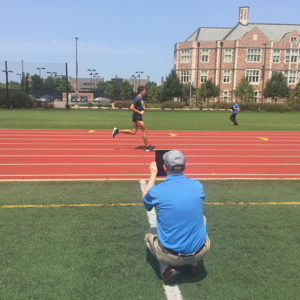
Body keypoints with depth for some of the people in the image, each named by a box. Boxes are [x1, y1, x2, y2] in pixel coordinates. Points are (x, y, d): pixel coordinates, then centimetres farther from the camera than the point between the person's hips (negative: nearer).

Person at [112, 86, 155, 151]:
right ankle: (147, 147, 8)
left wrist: (143, 109, 12)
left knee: (133, 132, 10)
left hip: (137, 117, 9)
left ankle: (117, 131, 12)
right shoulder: (137, 98, -16)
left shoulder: (140, 98, 13)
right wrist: (139, 112, -20)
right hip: (137, 117, -9)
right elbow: (131, 108, -22)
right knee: (144, 131, -1)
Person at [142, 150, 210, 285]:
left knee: (150, 234, 30)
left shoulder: (157, 190, -14)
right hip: (199, 253, 3)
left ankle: (168, 269, 5)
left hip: (170, 256, -2)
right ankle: (193, 264, 23)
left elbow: (145, 199, 12)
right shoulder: (197, 185, -6)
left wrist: (153, 174, 21)